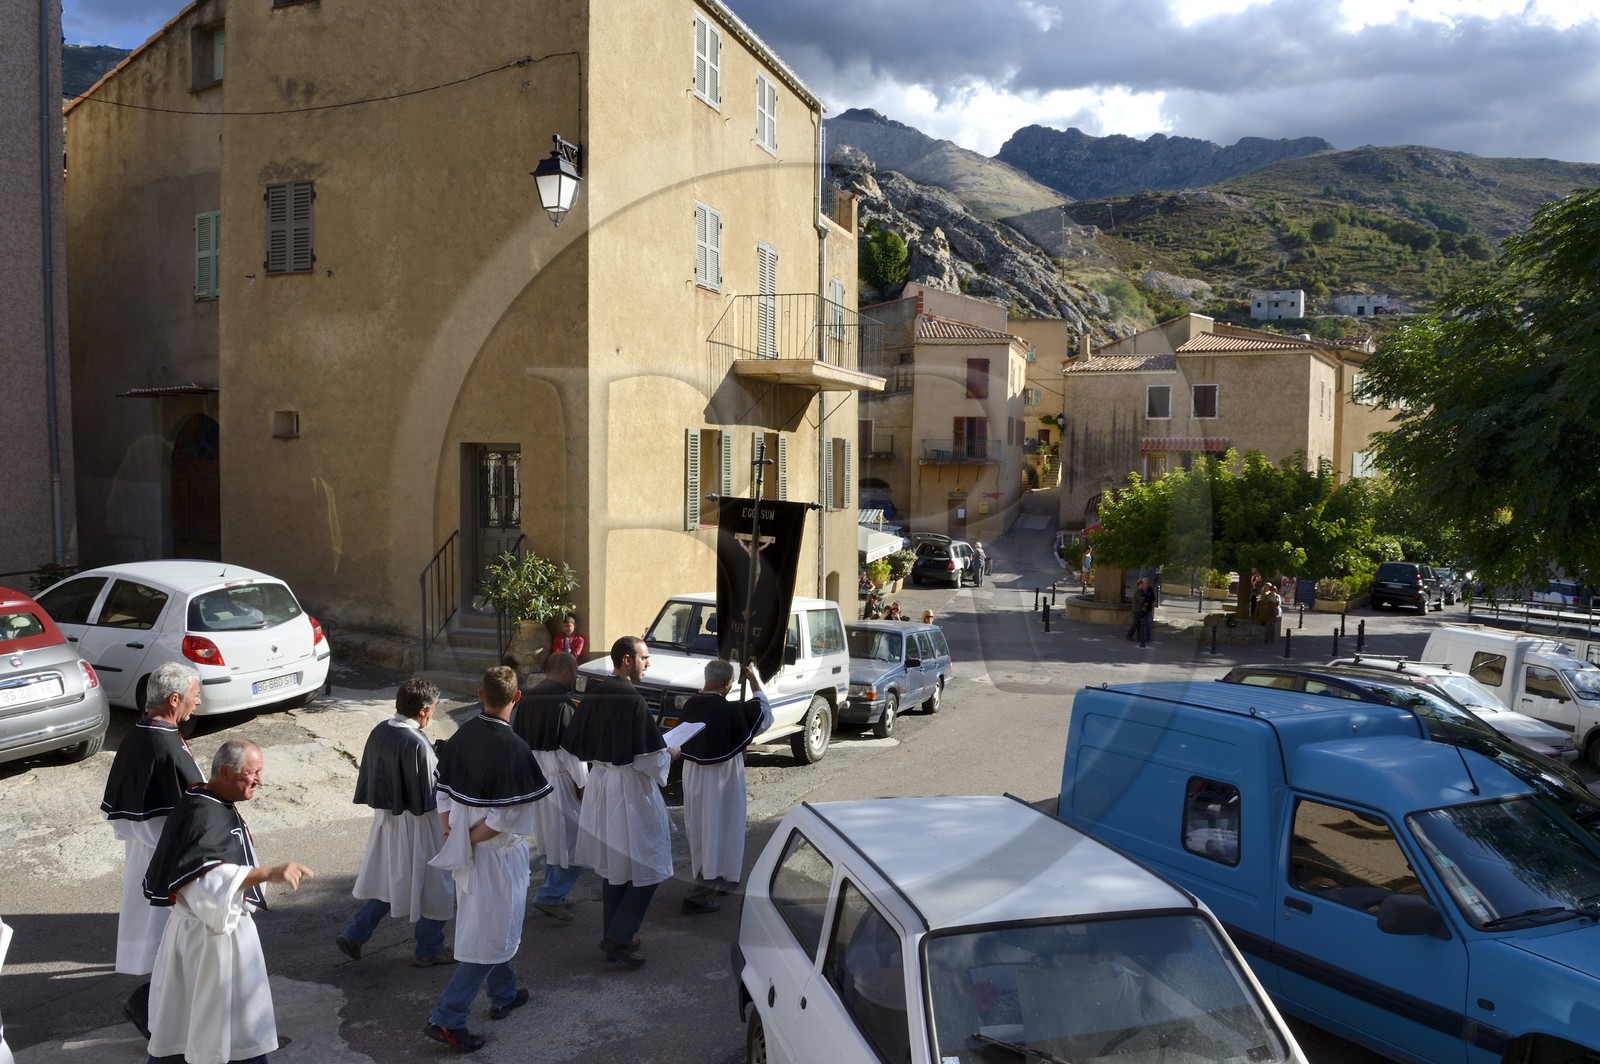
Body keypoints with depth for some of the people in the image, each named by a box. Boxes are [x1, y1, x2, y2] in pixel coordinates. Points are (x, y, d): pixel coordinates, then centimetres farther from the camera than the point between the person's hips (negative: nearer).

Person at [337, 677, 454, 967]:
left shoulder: (380, 732, -2)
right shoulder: (416, 743, -26)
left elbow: (370, 777, 8)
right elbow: (428, 796, -22)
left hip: (385, 818, 8)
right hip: (415, 826, -8)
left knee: (388, 883, 24)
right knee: (432, 888, 11)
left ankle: (353, 935, 24)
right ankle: (429, 949, 24)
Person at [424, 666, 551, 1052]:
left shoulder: (462, 736, -2)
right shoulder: (513, 749, -23)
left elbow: (443, 794, 4)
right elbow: (507, 818, -24)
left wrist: (452, 839, 8)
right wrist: (467, 842, -11)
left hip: (466, 855, 8)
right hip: (497, 855, -8)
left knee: (488, 927, 24)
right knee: (491, 937, 5)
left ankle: (504, 995, 41)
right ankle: (446, 1020, 6)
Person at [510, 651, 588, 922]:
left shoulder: (526, 700, 7)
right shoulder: (562, 703, -17)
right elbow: (569, 750, -17)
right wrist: (583, 783, -7)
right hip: (557, 781, -9)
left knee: (552, 841, 20)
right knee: (573, 843, 2)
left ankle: (553, 896, 27)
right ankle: (549, 896, 3)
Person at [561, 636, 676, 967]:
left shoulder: (595, 695, 3)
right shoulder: (633, 701, -21)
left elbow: (575, 745, 12)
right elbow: (649, 759, -22)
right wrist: (669, 754, -3)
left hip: (600, 783, 8)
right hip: (630, 789, -8)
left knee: (613, 866, 18)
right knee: (647, 870, 4)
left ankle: (614, 936, 27)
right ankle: (617, 938, 5)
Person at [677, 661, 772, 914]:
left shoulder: (690, 705, -5)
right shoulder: (730, 711, -21)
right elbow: (763, 711, -5)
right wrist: (754, 678, 4)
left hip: (692, 773, 7)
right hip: (720, 778, -7)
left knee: (700, 831, 20)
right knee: (719, 831, 3)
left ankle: (707, 881, 39)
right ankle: (698, 894, 1)